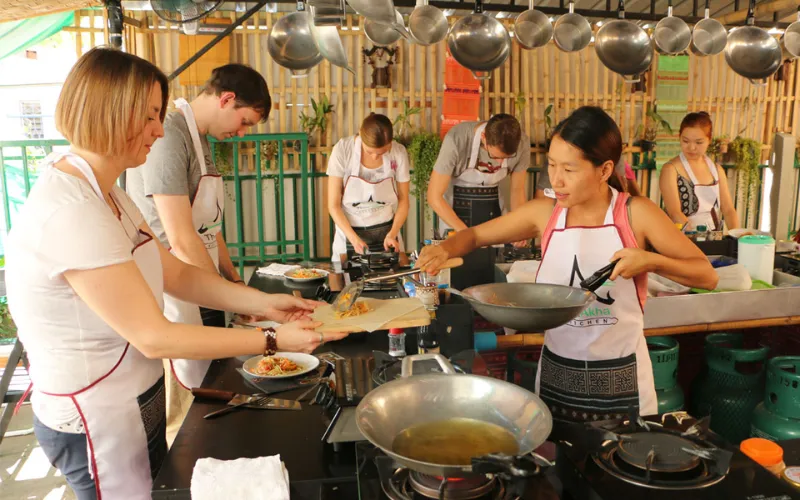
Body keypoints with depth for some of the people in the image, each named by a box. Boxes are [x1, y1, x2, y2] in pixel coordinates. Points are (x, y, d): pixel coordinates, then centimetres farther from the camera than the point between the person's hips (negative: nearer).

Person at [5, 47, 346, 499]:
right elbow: (154, 337, -27)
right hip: (98, 420, -9)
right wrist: (271, 340, -23)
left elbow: (177, 275, 1)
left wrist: (264, 303, -8)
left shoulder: (104, 192, 2)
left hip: (135, 402, 9)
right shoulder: (70, 213, -29)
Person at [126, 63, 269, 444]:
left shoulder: (200, 140, 13)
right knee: (180, 425, 4)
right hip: (174, 306, -9)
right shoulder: (169, 135, -19)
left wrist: (235, 281, 13)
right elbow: (181, 241, -23)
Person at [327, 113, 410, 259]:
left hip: (386, 232, 1)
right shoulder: (342, 150, -17)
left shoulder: (398, 152, -13)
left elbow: (403, 200, -1)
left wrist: (392, 234, -15)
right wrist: (354, 238, -22)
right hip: (350, 231, -1)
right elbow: (334, 205, -12)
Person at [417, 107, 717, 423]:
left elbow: (707, 277, -6)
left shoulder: (635, 213, -11)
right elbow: (475, 235, 6)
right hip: (556, 374, 2)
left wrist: (651, 260, -23)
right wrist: (445, 250, -15)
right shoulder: (544, 213, -5)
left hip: (620, 377, -2)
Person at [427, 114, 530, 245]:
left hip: (492, 207, 3)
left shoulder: (522, 143, -18)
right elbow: (434, 196, -24)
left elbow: (518, 190, -3)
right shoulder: (457, 139, -29)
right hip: (455, 207, -3)